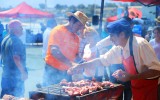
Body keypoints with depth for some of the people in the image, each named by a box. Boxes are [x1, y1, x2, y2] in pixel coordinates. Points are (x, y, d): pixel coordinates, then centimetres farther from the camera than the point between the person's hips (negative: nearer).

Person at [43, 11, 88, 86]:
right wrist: (70, 63, -25)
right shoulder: (58, 30, -8)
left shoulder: (76, 37, 13)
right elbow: (54, 51, -18)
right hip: (53, 71, -6)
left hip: (66, 72, 6)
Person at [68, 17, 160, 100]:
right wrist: (80, 66, 5)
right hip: (136, 88, 6)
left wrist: (131, 77, -30)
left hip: (149, 89, -6)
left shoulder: (140, 44, -24)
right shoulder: (118, 48, -2)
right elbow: (102, 60, 10)